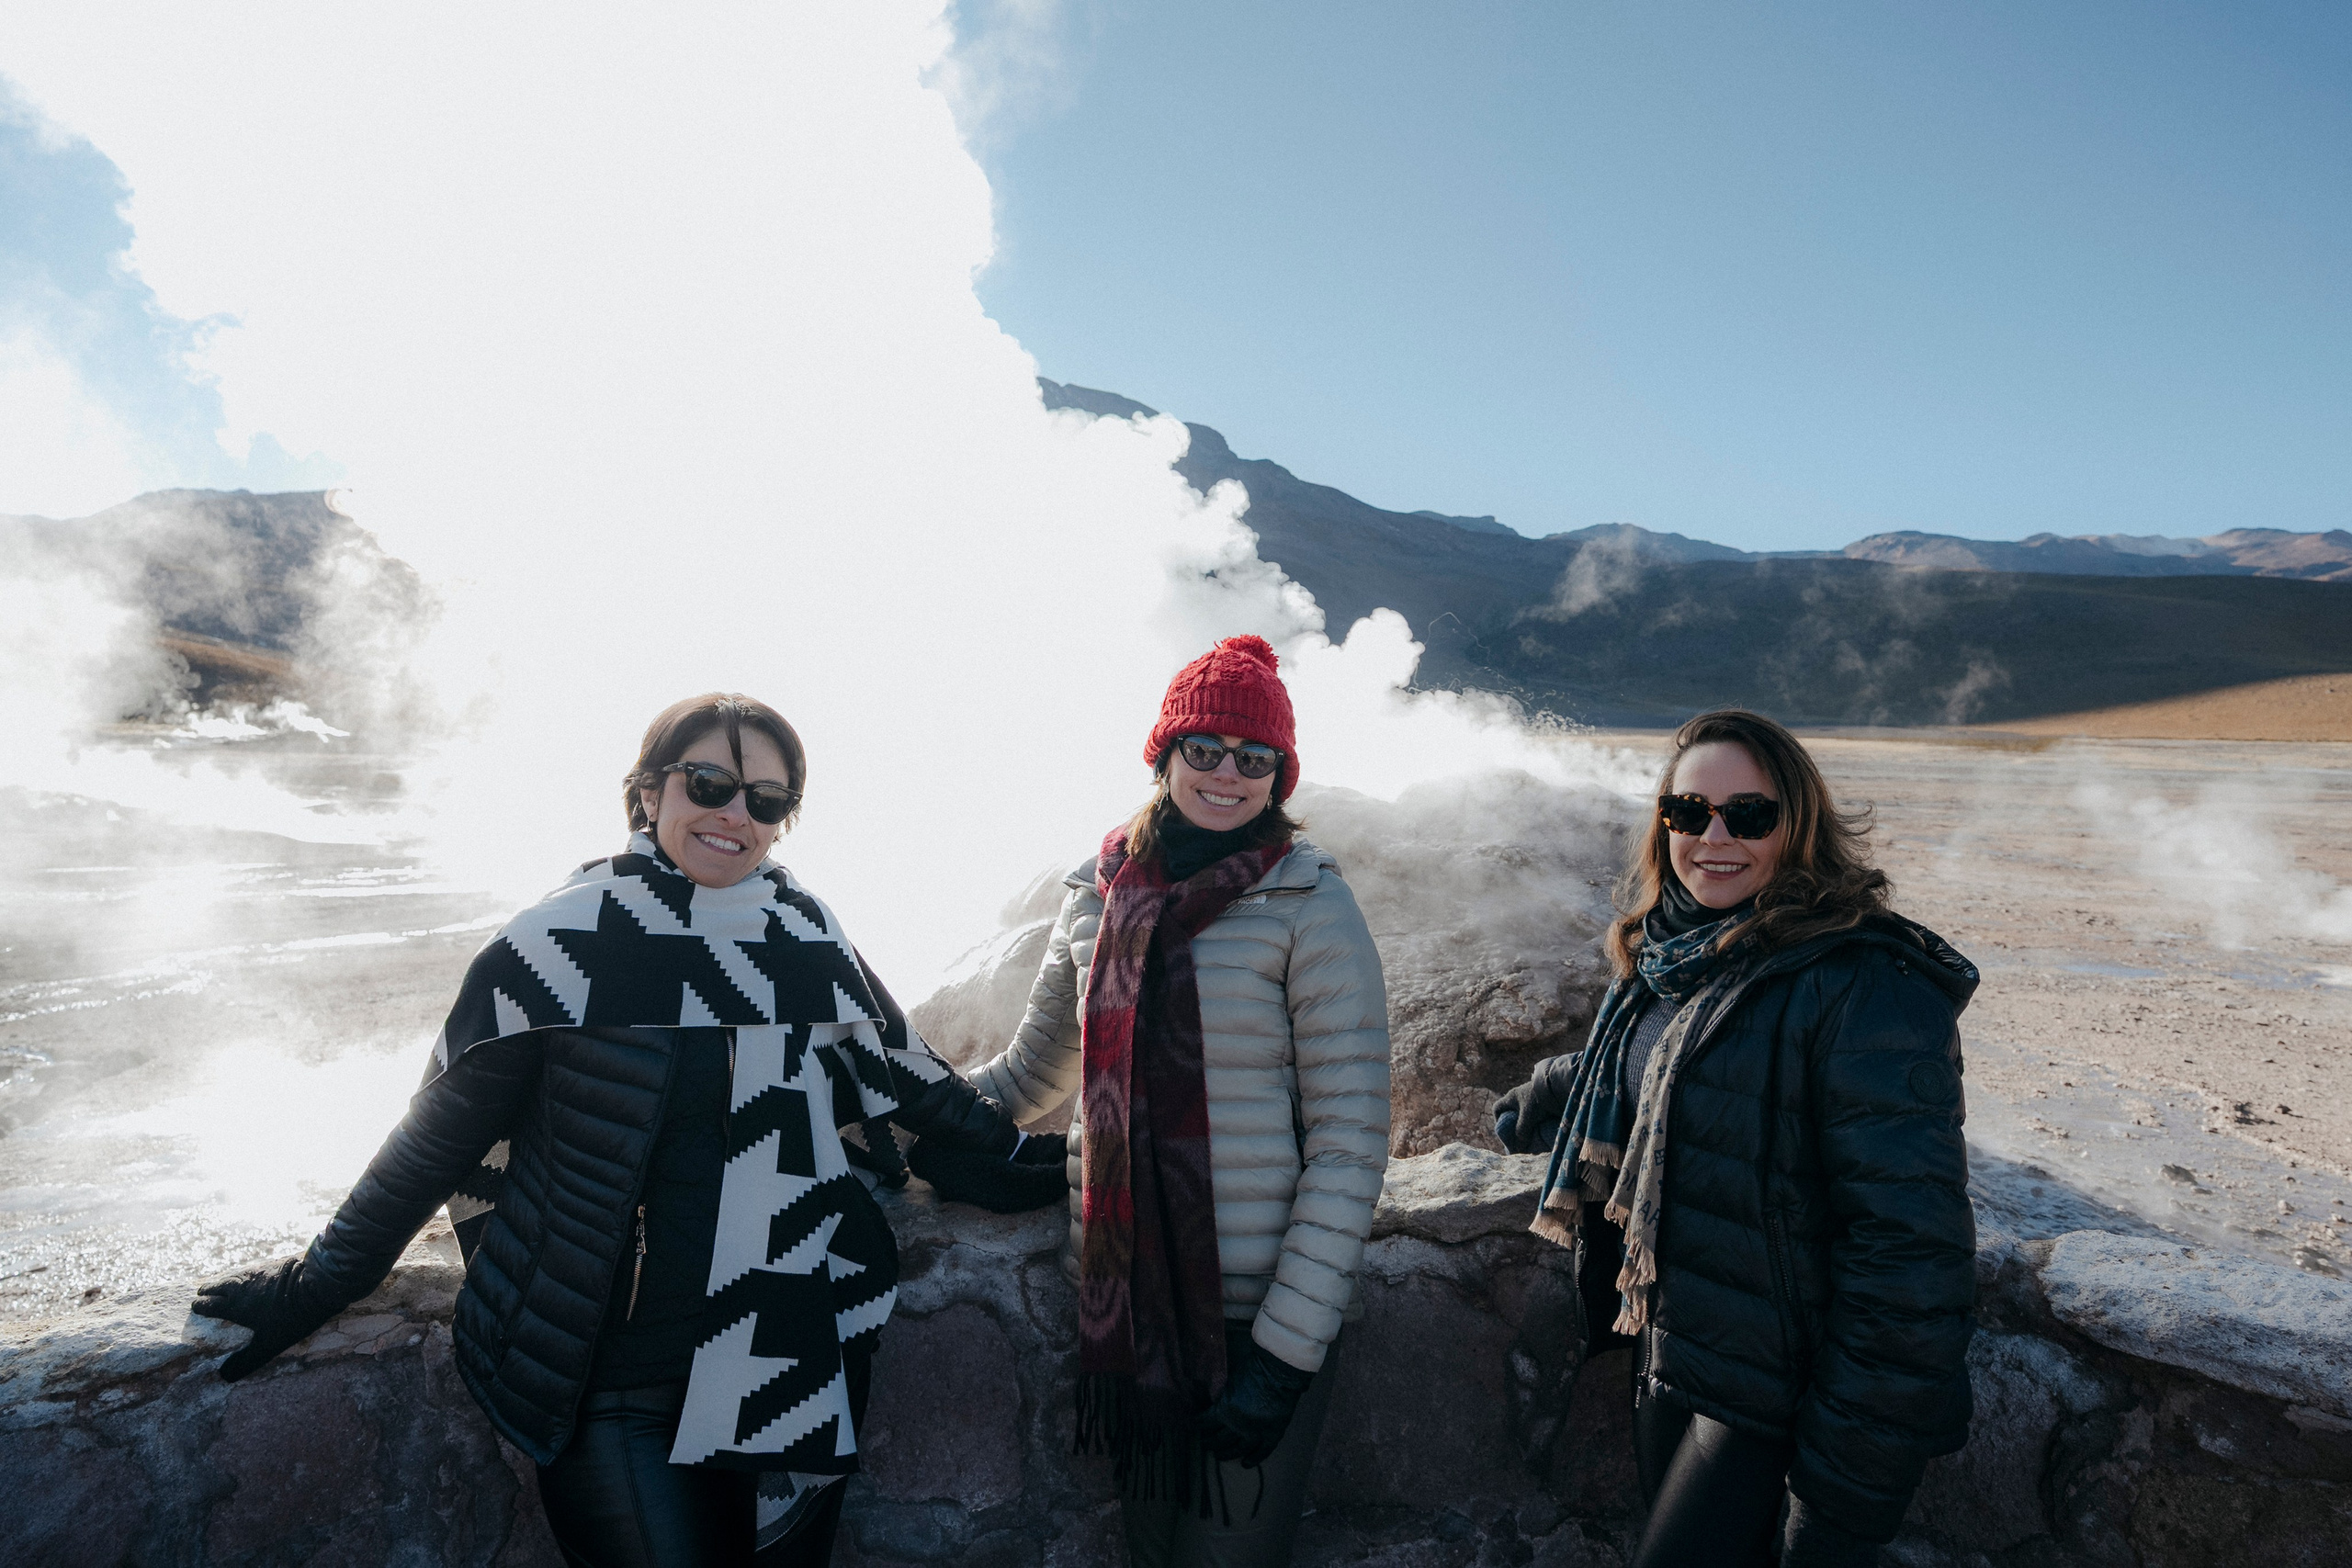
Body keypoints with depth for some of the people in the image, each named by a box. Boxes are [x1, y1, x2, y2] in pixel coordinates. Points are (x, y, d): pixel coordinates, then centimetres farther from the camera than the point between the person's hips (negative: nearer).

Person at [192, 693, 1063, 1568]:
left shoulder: (806, 934, 0)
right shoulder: (566, 938, -8)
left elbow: (897, 1072, 12)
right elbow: (441, 1132, 0)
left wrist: (1013, 1164, 17)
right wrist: (313, 1288, 5)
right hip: (611, 1379, -3)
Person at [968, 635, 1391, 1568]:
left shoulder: (1308, 907, -10)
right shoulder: (1098, 893, 3)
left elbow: (1350, 1145, -12)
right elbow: (1035, 1073, 16)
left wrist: (1286, 1350, -14)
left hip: (1258, 1316, -4)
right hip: (1119, 1305, 4)